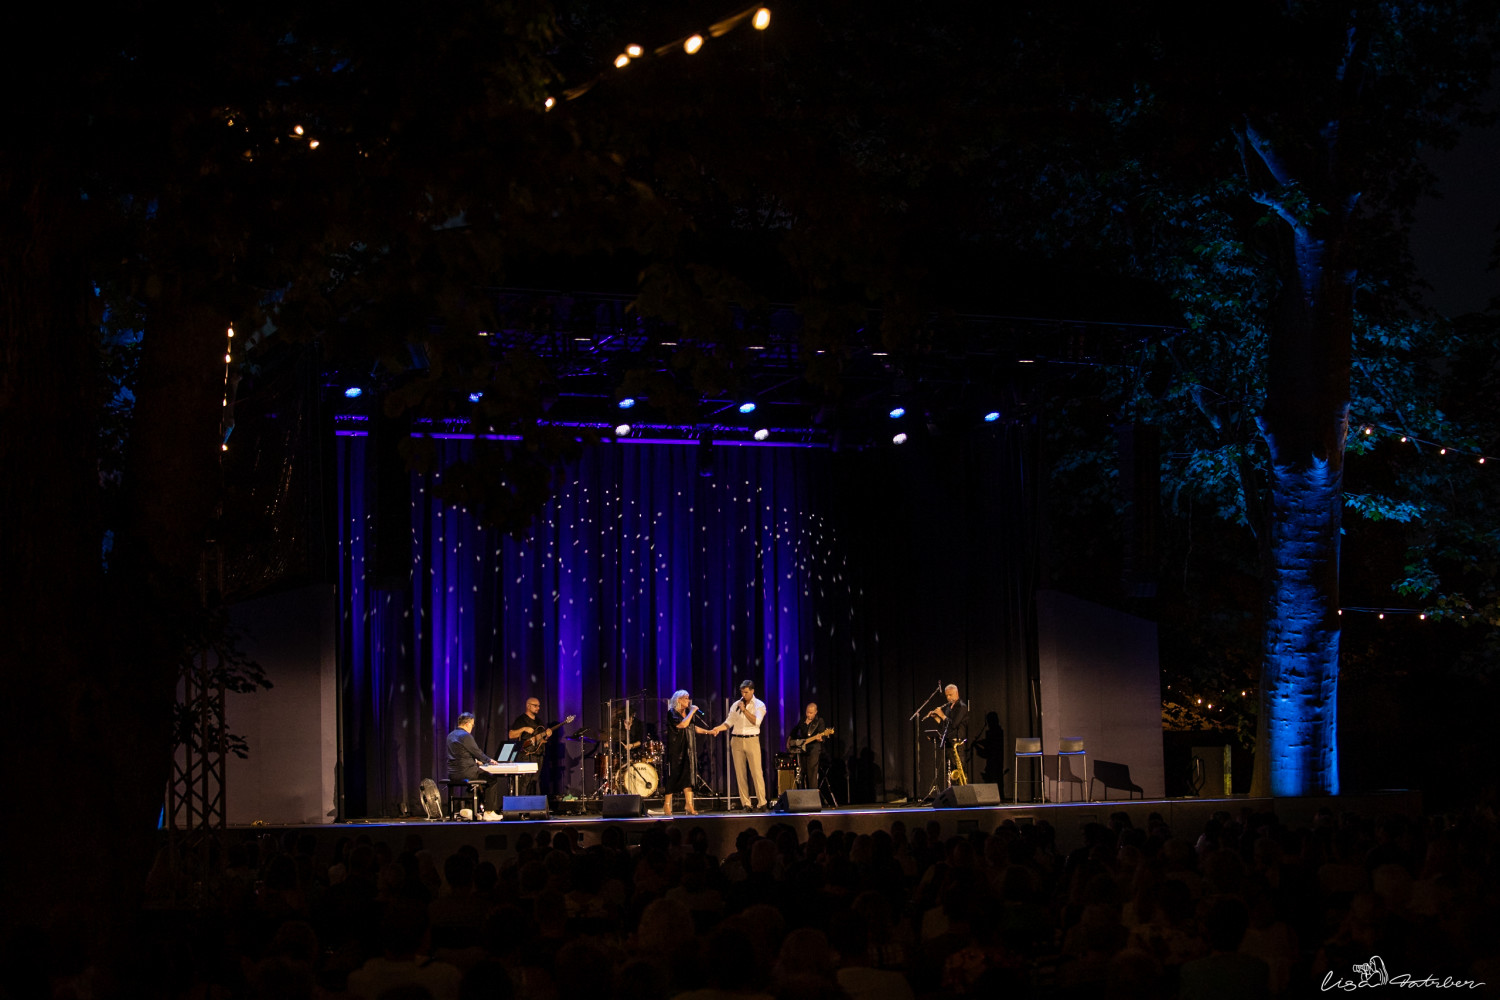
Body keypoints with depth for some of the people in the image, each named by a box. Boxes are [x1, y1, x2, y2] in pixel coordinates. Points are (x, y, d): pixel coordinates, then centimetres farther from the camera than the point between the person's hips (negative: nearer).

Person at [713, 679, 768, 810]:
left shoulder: (759, 705, 2)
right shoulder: (736, 705, 12)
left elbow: (756, 721, -13)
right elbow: (729, 722, 10)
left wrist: (744, 710, -14)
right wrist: (718, 728, -8)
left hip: (752, 740, -3)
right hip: (736, 740, 4)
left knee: (757, 772, -8)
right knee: (740, 773, 1)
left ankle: (762, 802, -6)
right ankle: (746, 803, 3)